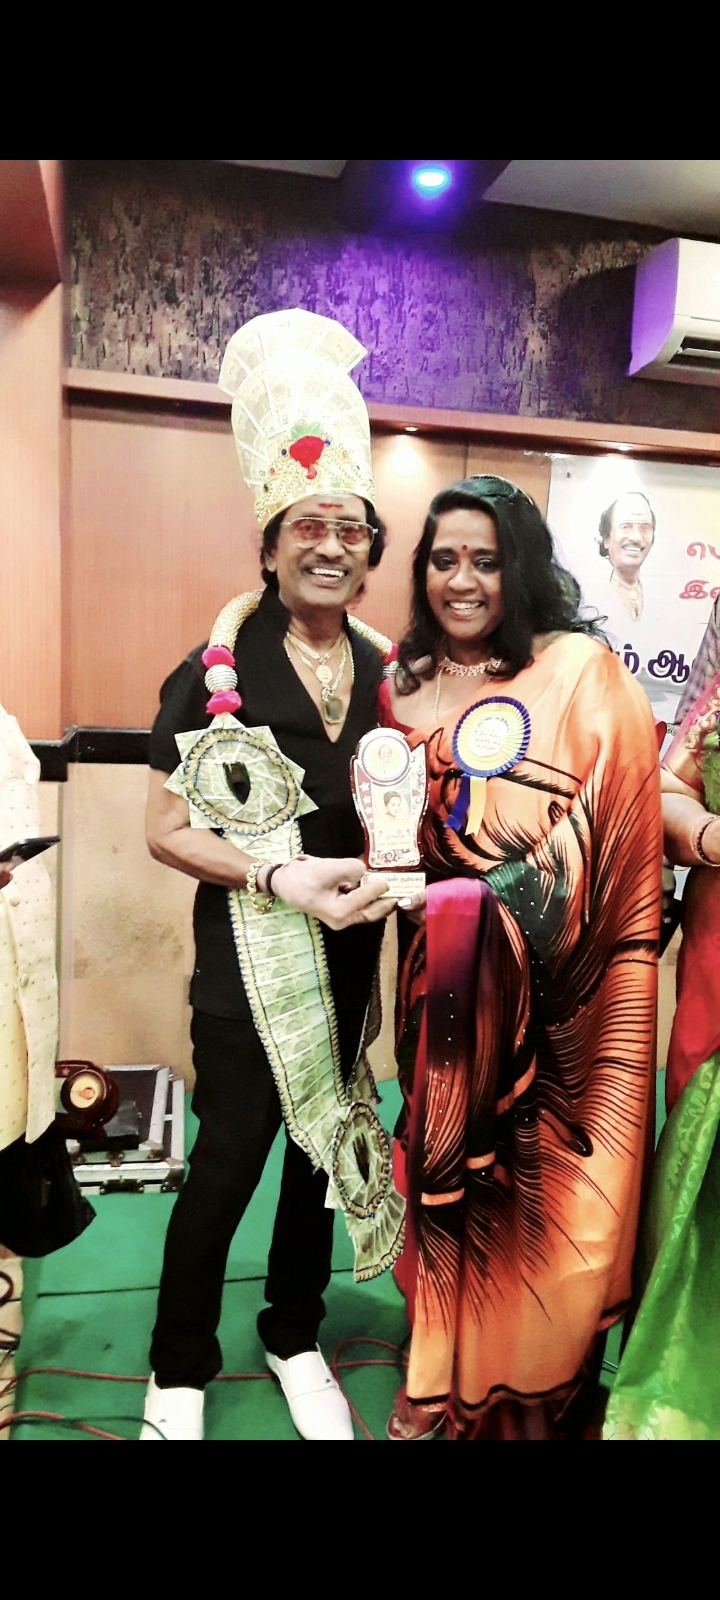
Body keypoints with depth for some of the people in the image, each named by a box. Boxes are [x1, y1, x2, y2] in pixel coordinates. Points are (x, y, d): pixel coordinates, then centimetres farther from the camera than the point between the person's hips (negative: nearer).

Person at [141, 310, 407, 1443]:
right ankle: (179, 1372, 30)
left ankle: (294, 1337, 40)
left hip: (352, 950, 5)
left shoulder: (387, 673, 3)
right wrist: (281, 876, -21)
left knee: (324, 1140, 16)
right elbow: (165, 829, -12)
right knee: (229, 1156, 5)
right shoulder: (220, 667, -11)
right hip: (248, 952, -4)